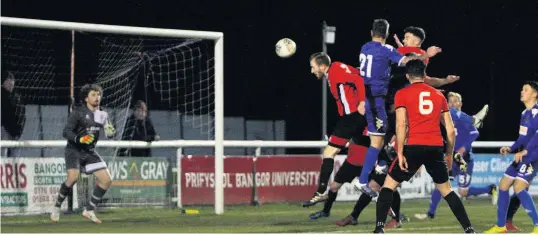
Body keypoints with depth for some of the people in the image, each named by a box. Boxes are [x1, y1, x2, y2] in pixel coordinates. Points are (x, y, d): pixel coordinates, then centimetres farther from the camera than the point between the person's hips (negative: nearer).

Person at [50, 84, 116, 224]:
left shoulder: (102, 114, 8)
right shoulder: (78, 112, -9)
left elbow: (109, 133, 14)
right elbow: (66, 132, -14)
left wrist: (111, 132, -11)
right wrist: (80, 139, -32)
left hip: (89, 152, 6)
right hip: (74, 149, -6)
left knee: (107, 180, -4)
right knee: (73, 177, -28)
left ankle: (89, 210, 8)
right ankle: (57, 207, -9)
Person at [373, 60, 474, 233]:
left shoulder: (402, 94, 4)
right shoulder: (439, 95, 15)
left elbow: (401, 125, -8)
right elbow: (451, 130, 13)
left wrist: (400, 154, -8)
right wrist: (449, 155, 23)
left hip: (414, 147, -3)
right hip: (436, 147, 3)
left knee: (389, 185, 9)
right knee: (446, 189, 18)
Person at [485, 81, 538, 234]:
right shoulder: (525, 113, 16)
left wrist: (525, 151, -28)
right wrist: (511, 149, 13)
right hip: (523, 157, 10)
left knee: (519, 187, -22)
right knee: (503, 185, 8)